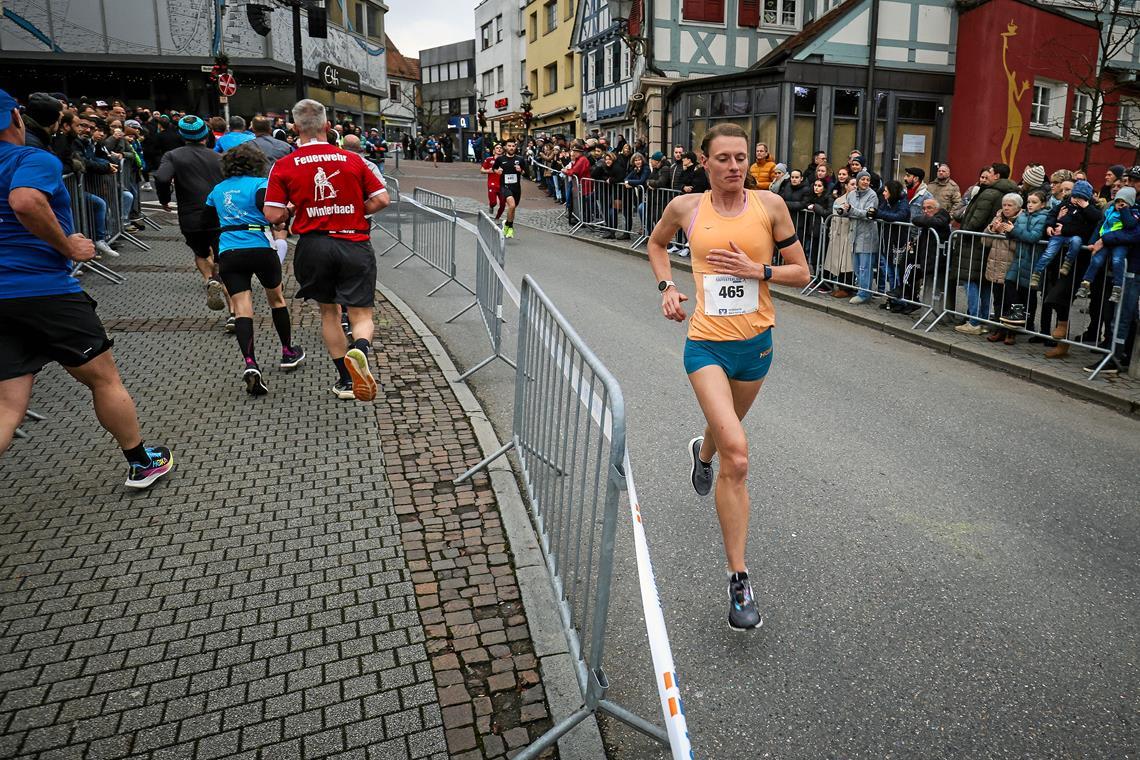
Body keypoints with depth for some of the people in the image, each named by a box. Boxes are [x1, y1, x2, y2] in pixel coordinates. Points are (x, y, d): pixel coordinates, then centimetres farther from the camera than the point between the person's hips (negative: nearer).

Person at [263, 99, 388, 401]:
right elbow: (381, 200, 0)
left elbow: (273, 215, -6)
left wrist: (293, 211, 14)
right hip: (354, 244, 0)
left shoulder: (283, 166, -2)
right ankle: (360, 349, -31)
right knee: (361, 314, 4)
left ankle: (345, 380, 23)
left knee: (329, 312, 18)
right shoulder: (352, 160, 0)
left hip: (313, 246, 1)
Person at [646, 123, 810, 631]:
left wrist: (756, 270, -15)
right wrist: (666, 286, 3)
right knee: (737, 455, -18)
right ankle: (738, 579, -9)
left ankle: (702, 452, 67)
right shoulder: (685, 207, -2)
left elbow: (801, 272, 2)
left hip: (756, 342, 3)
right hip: (706, 344, -3)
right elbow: (656, 243, 19)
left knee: (726, 431, 26)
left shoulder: (769, 205, -3)